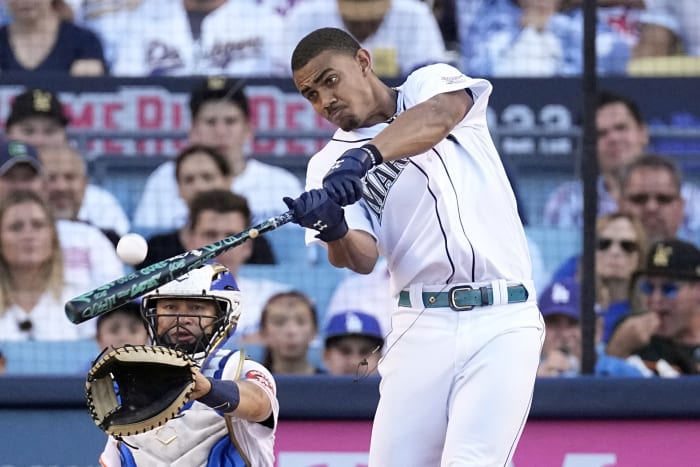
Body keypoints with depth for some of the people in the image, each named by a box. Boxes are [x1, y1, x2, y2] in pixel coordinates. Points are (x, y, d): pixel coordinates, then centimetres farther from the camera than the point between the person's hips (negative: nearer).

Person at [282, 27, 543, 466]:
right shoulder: (330, 166, 11)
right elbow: (362, 258, -5)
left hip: (502, 323, -3)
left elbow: (438, 116, -18)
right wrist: (333, 230, -28)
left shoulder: (431, 84, 8)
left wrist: (365, 155, -35)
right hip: (422, 327, 3)